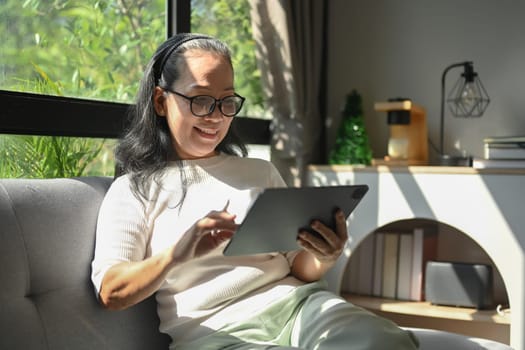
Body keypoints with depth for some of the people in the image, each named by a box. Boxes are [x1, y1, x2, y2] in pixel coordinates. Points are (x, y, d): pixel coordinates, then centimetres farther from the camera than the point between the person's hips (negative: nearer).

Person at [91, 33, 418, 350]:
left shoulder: (262, 172, 22)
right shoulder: (133, 190, 10)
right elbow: (112, 293, -4)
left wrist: (323, 258, -7)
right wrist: (177, 253, -23)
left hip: (294, 304, 5)